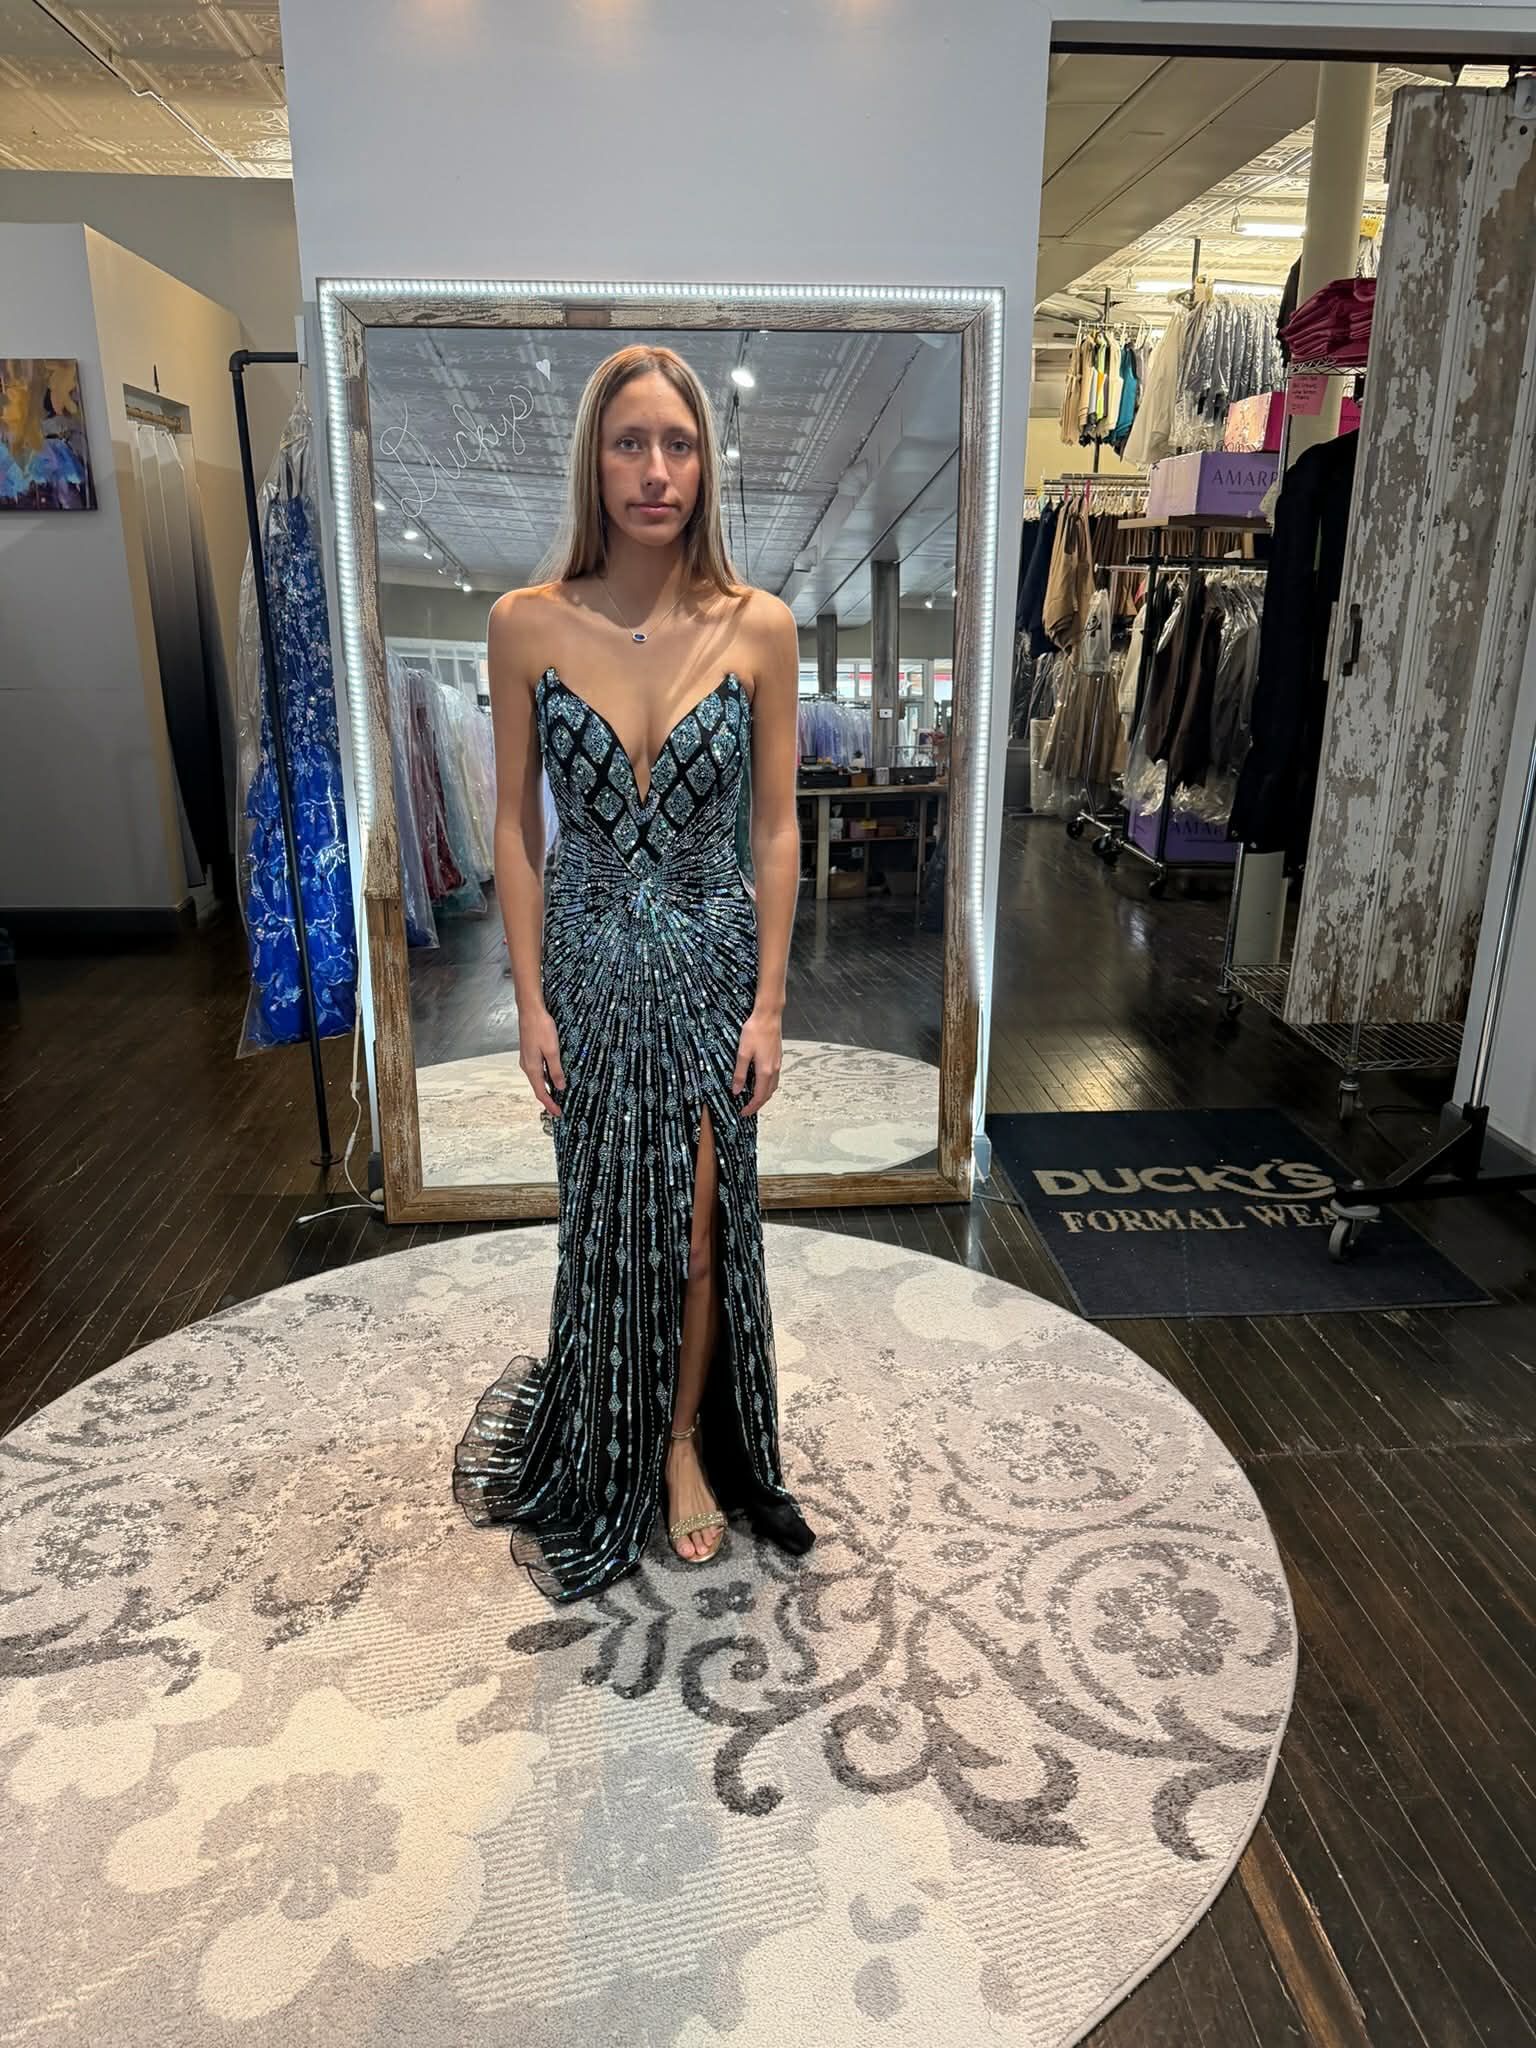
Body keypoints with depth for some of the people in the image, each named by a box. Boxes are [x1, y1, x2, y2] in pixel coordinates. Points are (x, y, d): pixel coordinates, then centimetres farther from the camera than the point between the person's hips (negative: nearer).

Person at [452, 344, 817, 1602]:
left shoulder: (760, 627, -7)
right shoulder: (527, 625, -7)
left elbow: (777, 826, -3)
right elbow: (516, 824, -3)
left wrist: (769, 1002, -6)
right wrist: (531, 1001, -4)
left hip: (712, 962, 0)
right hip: (591, 965, 0)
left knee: (701, 1220, 9)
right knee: (608, 1221, 14)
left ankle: (687, 1443, 33)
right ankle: (609, 1456, 39)